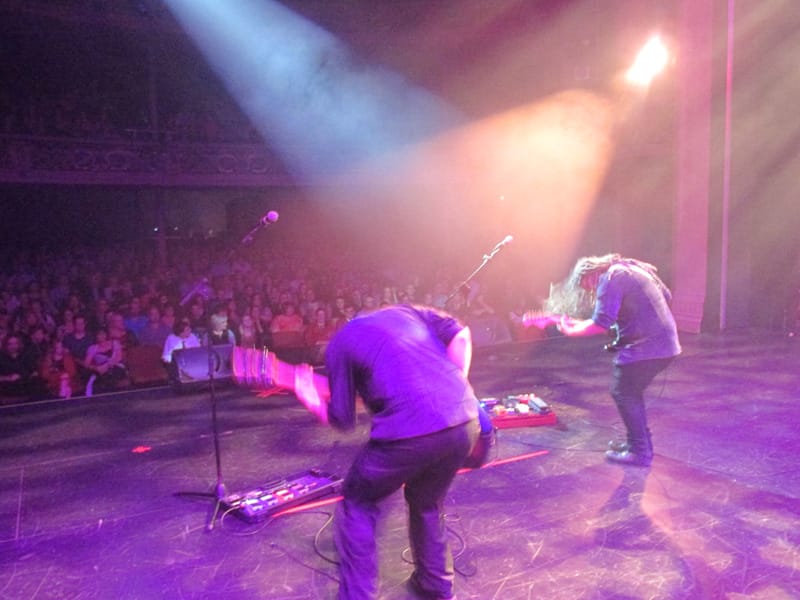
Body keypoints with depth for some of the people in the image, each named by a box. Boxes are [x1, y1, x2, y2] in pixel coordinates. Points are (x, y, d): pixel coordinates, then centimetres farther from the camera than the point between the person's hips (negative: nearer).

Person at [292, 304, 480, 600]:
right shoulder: (405, 311, 26)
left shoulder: (340, 343, 13)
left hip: (410, 431, -5)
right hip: (465, 421, 6)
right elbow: (460, 335, 12)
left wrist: (313, 401, 29)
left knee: (357, 503, 22)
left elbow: (342, 419, 12)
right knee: (427, 503, 32)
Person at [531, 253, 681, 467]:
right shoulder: (632, 268, 18)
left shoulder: (610, 279, -10)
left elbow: (601, 324, -19)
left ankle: (640, 451, 7)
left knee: (623, 394, 3)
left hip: (645, 346, -9)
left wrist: (571, 331, -6)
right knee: (631, 392, 20)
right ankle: (638, 441, 27)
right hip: (667, 343, 10)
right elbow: (666, 295, 24)